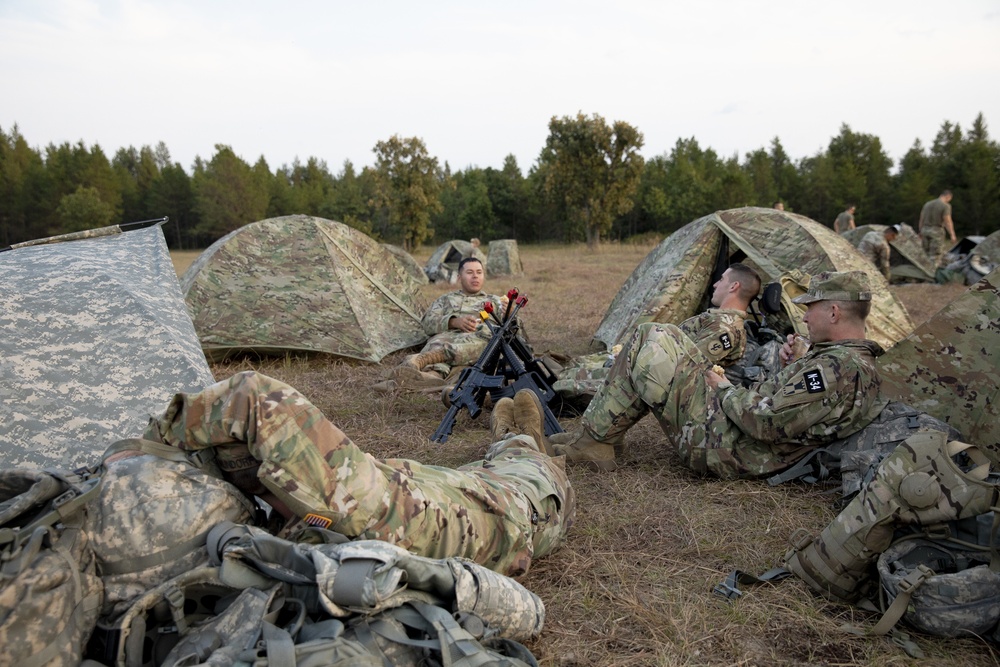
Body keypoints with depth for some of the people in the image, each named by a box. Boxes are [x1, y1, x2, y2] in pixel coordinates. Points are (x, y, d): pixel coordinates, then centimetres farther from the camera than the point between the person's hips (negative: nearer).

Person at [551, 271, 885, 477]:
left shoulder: (838, 368, -23)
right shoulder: (861, 362, 10)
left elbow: (766, 422, -27)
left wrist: (725, 391, -10)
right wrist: (790, 367, 5)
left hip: (723, 443, -11)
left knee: (647, 346, -9)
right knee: (660, 335, 11)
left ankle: (593, 439, 2)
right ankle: (601, 429, 12)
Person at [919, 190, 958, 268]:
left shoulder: (927, 204, 12)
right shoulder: (945, 206, -8)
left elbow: (921, 219, 14)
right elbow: (947, 221, -16)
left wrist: (920, 232, 21)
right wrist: (952, 235, -16)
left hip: (925, 230, 6)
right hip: (936, 231, -6)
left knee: (928, 253, 13)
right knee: (936, 254, -5)